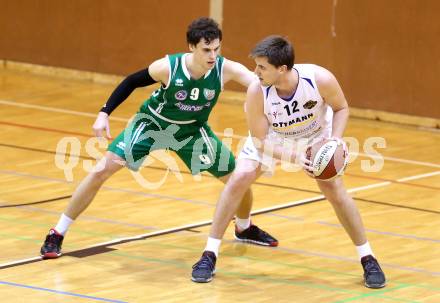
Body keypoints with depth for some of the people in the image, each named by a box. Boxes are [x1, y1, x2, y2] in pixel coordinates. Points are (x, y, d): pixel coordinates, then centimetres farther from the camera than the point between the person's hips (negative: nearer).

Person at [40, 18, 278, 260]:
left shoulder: (225, 69, -29)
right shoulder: (167, 67, -31)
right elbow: (132, 82, -12)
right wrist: (104, 113, -17)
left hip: (192, 130, 2)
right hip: (152, 122, -2)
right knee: (101, 171, -13)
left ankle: (244, 228, 35)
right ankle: (56, 235, 1)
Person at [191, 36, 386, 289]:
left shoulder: (320, 79, -37)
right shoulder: (257, 91, -36)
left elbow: (341, 108, -15)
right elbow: (261, 141, -26)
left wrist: (336, 139, -32)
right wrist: (295, 157, -40)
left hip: (316, 135, 0)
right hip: (271, 136, 0)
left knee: (334, 189, -9)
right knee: (239, 179, -14)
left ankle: (368, 259, 7)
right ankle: (210, 256, -3)